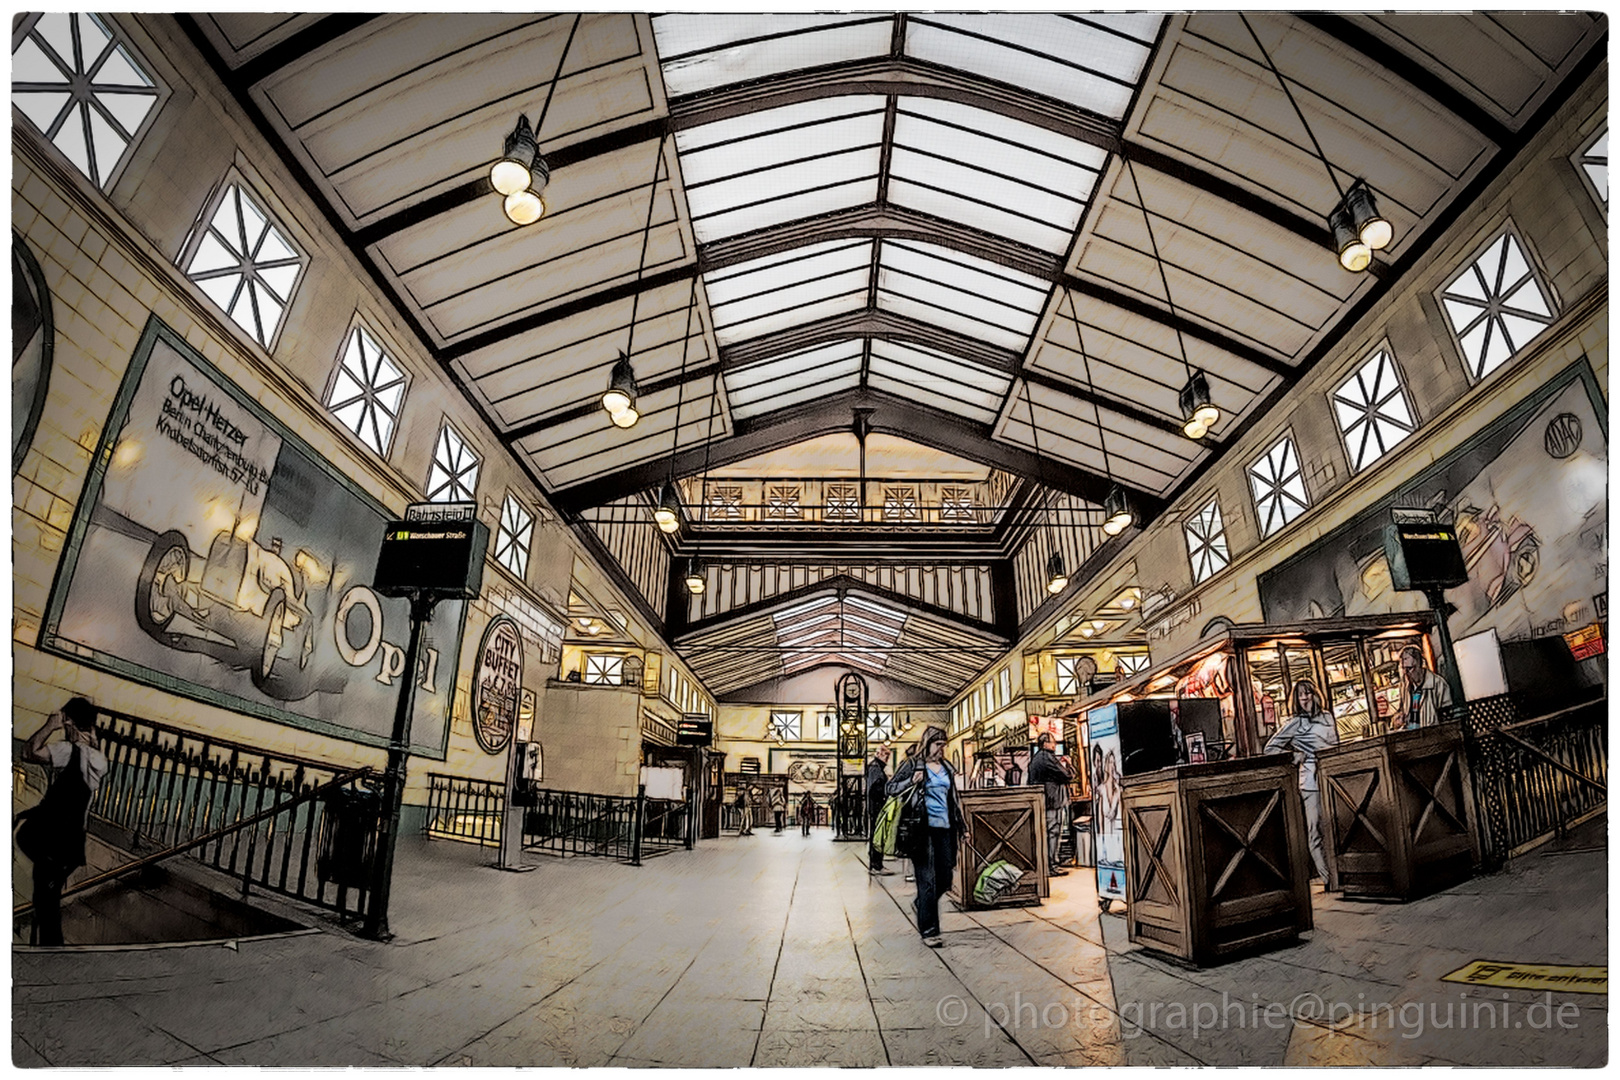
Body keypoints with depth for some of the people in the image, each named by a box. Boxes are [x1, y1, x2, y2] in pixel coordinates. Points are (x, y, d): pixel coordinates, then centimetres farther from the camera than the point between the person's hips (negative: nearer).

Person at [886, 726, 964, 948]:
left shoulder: (947, 768, 15)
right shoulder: (913, 765, -2)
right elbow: (891, 788, -2)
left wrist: (960, 823, 18)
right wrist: (911, 782, -18)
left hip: (944, 829, 6)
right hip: (923, 829, -6)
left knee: (945, 879, 10)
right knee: (927, 881, -5)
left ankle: (922, 905, 38)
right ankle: (928, 931, 4)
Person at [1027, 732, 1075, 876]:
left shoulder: (1035, 759, 16)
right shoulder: (1048, 757, -15)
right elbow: (1066, 775, -16)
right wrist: (1070, 767, 5)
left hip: (1041, 802, 9)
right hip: (1054, 801, -9)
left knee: (1046, 833, 14)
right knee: (1053, 833, -5)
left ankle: (1045, 864, 19)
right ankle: (1051, 867, -3)